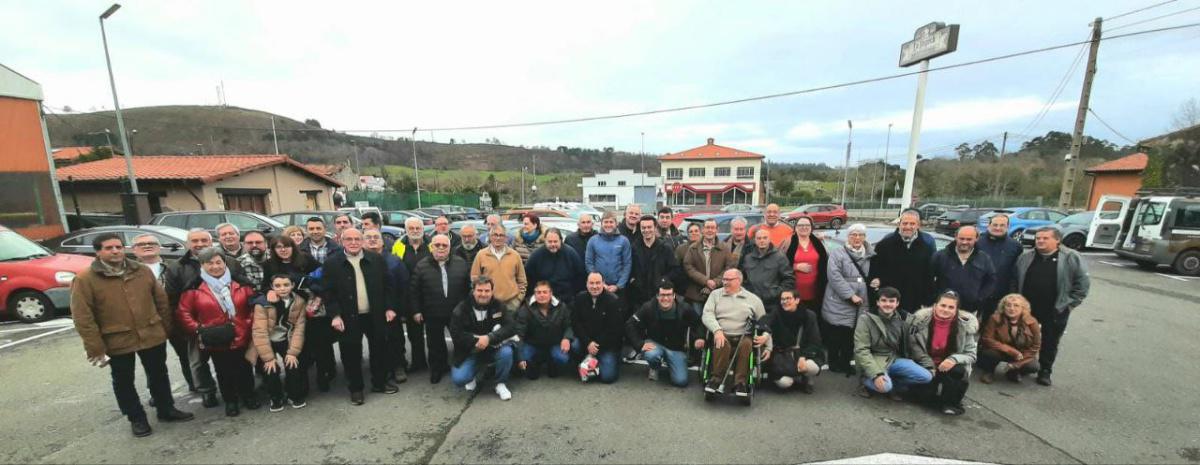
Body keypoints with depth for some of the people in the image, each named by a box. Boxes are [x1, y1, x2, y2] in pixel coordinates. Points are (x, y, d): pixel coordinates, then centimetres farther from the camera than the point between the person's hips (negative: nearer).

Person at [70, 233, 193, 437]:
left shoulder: (142, 271, 1)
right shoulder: (85, 279, -9)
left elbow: (161, 301, 8)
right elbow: (82, 317, -10)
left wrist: (167, 328, 6)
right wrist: (95, 348, -13)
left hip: (152, 335, 3)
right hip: (116, 341, -2)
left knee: (159, 375, 15)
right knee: (124, 381, 13)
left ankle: (166, 409, 31)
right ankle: (136, 419, 28)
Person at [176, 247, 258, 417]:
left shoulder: (240, 282, 0)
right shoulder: (194, 287, -4)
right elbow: (183, 312, 0)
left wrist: (250, 323, -4)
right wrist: (197, 330, -10)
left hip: (242, 338, 1)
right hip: (215, 341, -1)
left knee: (244, 370, 14)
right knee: (224, 373, 13)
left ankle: (248, 395, 33)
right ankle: (230, 401, 31)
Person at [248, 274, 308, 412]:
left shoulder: (299, 302, -10)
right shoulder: (263, 303, -18)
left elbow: (299, 328, -9)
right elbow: (259, 332, -19)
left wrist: (293, 352, -14)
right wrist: (268, 357, -20)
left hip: (286, 342, 2)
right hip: (267, 343, -1)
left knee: (295, 366, -9)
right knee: (270, 370, -11)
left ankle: (296, 396, 16)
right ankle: (276, 399, 16)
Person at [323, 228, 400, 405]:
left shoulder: (376, 259, 1)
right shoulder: (332, 263, -4)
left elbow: (387, 285, 4)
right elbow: (328, 292, -5)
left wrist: (389, 308, -1)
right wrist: (335, 315, -12)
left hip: (375, 315, 2)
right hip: (349, 317, -2)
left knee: (379, 349, 12)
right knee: (351, 354, 8)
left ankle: (380, 382, 31)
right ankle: (355, 389, 26)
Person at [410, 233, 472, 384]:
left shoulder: (461, 263, -2)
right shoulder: (422, 266, -2)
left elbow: (469, 286, 4)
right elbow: (414, 290, 2)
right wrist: (416, 310, -1)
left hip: (457, 312, 0)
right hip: (432, 314, 0)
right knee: (435, 344, 13)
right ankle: (437, 369, 35)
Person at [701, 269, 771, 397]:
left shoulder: (753, 299, 16)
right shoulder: (715, 294, 16)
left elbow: (764, 323, 15)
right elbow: (707, 314, 1)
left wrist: (768, 347, 6)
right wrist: (717, 330, -17)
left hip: (743, 337, 1)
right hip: (722, 336, 0)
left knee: (746, 344, -33)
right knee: (722, 345, -34)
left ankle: (740, 382, -23)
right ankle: (716, 379, -18)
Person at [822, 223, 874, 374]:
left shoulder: (870, 256, 13)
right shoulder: (837, 253, -5)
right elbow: (835, 276, -15)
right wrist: (851, 295, -18)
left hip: (862, 305, 5)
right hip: (839, 304, -5)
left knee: (851, 337, 8)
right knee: (836, 335, 2)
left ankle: (845, 363, 26)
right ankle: (834, 362, 19)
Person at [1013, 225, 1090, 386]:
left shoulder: (1071, 258, -6)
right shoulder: (1025, 258, 3)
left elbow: (1083, 284, -4)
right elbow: (1015, 281, 9)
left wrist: (1068, 304, -8)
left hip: (1056, 311, -2)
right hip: (1027, 309, 2)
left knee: (1050, 342, 10)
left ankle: (1045, 371, 25)